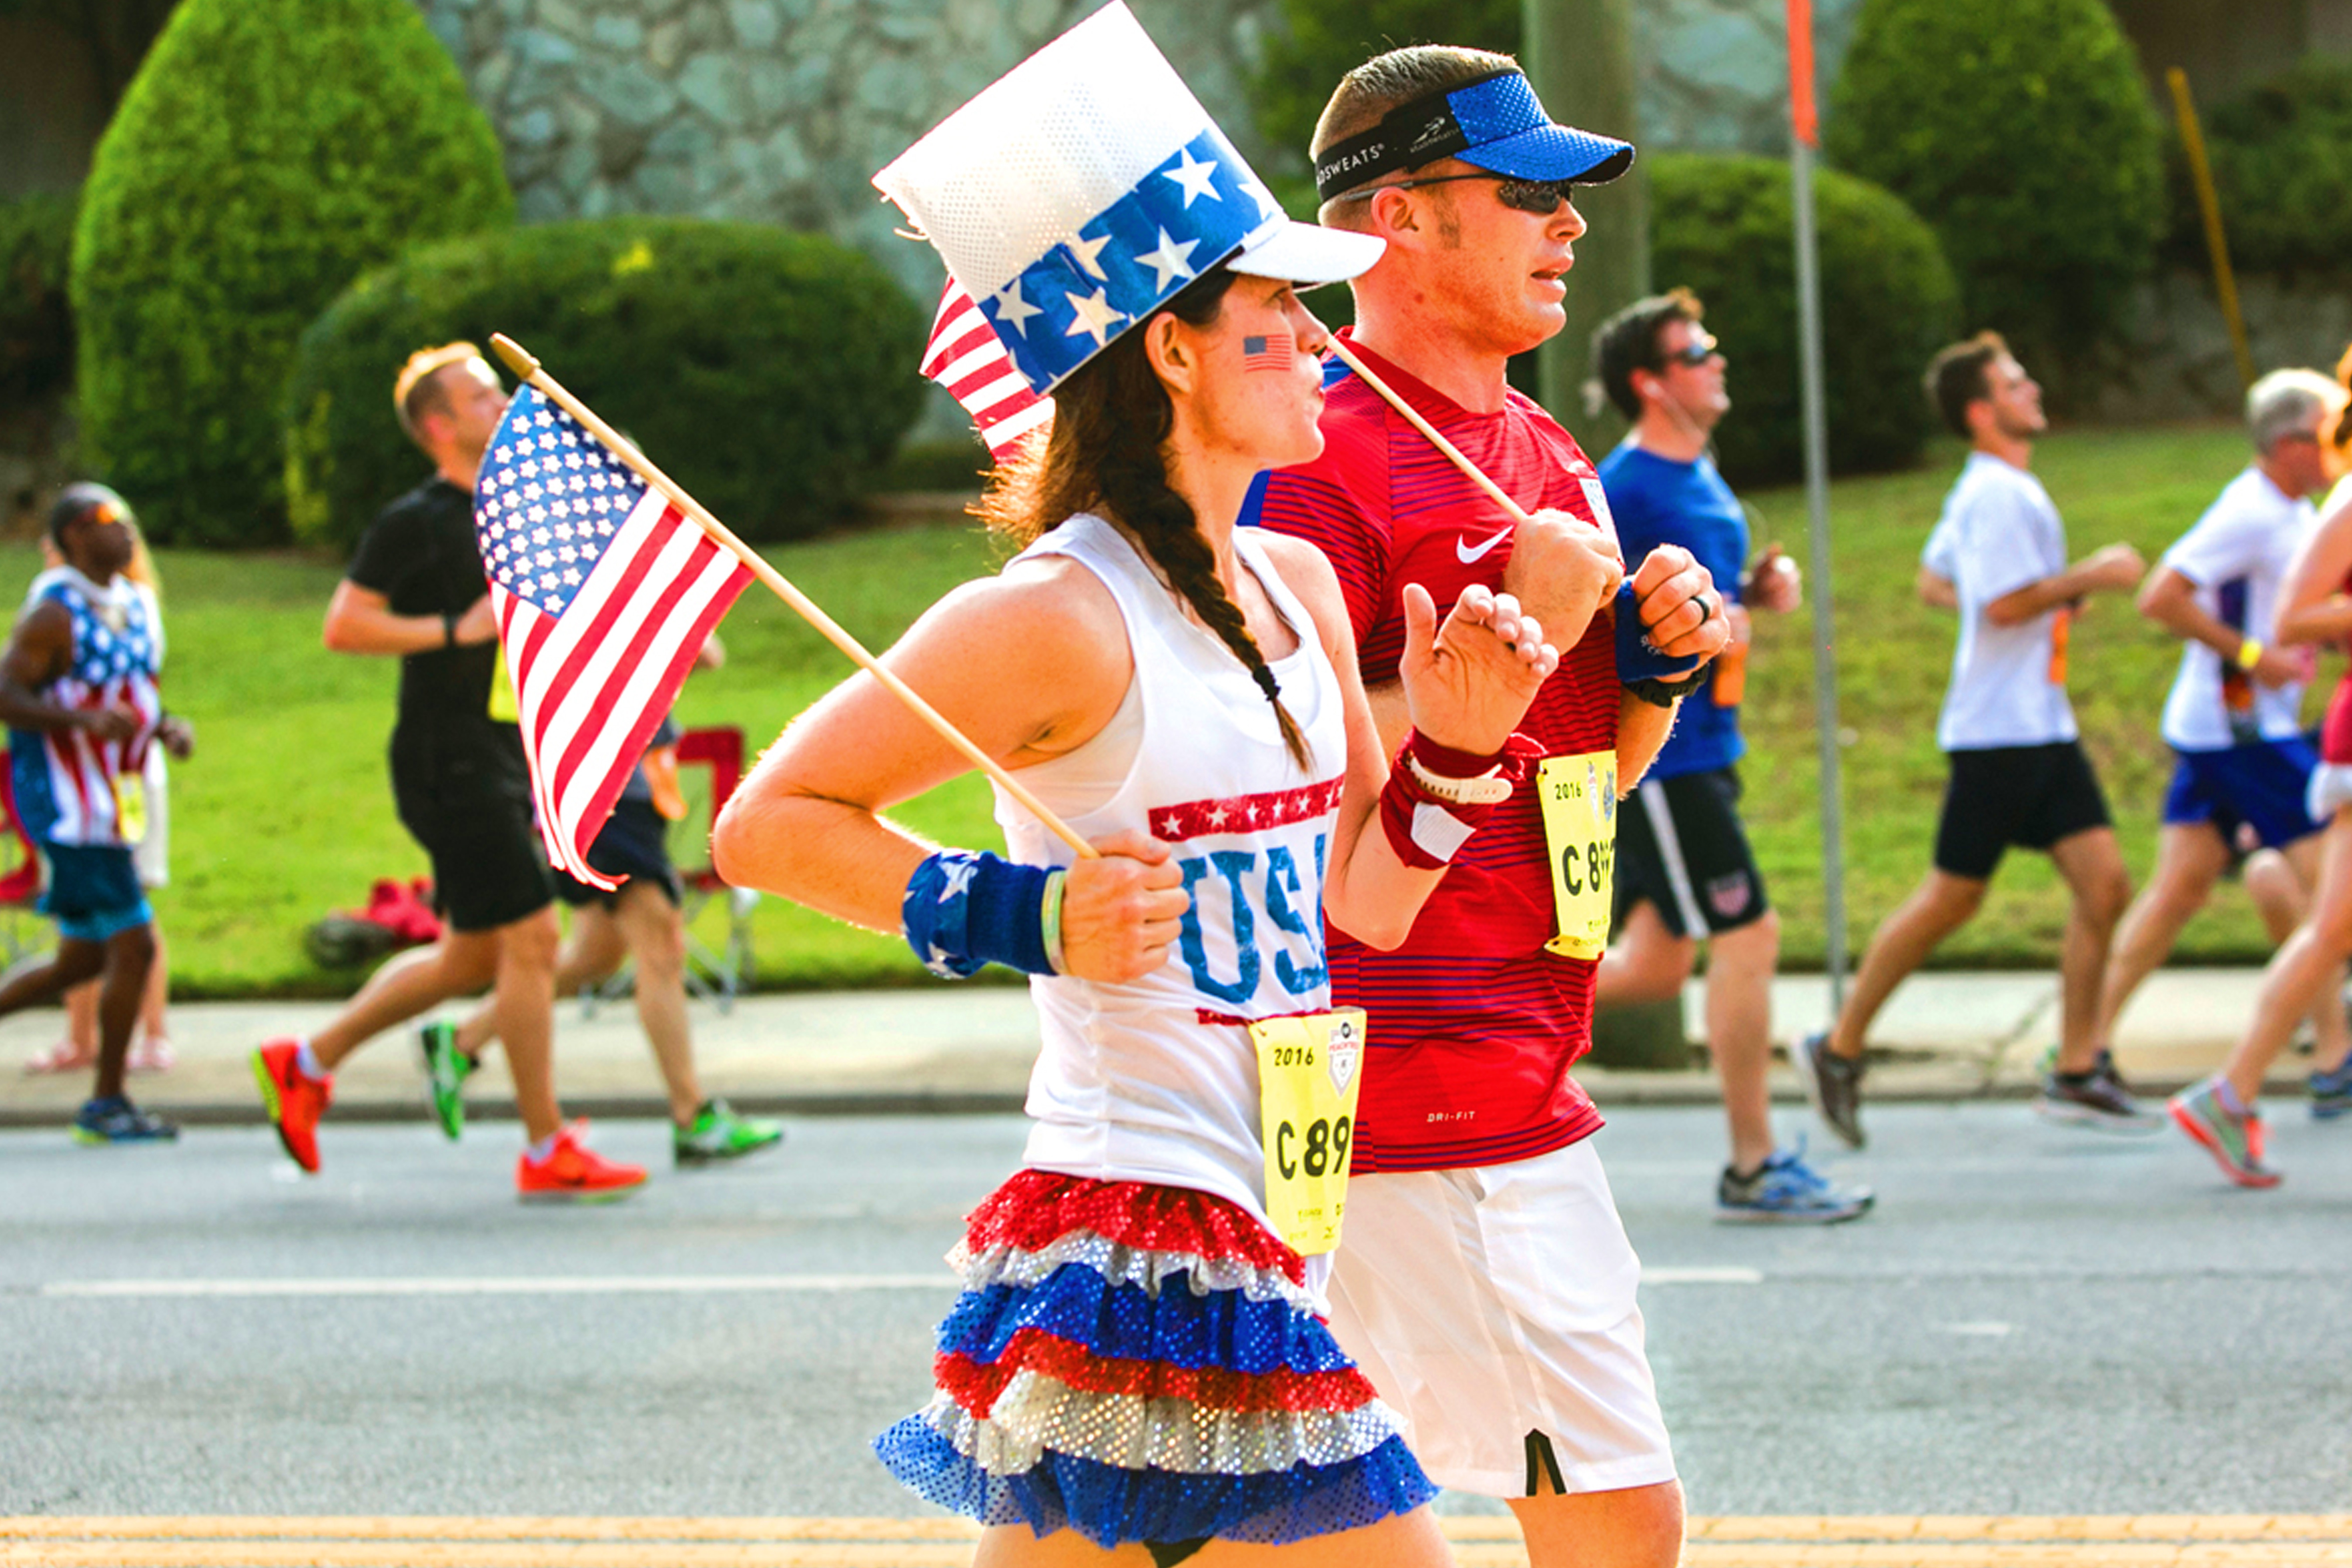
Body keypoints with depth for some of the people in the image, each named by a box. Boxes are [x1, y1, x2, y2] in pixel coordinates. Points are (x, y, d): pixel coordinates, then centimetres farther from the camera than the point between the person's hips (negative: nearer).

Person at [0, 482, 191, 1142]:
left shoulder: (135, 607, 13)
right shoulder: (54, 613, -13)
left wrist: (167, 727, 2)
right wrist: (85, 720, -30)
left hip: (112, 804, 9)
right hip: (68, 808, -9)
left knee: (82, 960, 13)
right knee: (133, 945, -9)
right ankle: (106, 1103, 1)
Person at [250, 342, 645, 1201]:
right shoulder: (414, 522, -10)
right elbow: (343, 625, -14)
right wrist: (456, 629, -20)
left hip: (502, 761, 9)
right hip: (451, 765, -9)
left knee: (472, 956, 14)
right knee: (530, 941, -9)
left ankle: (305, 1063, 28)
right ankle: (547, 1152, -2)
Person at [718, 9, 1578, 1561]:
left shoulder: (1299, 587, 12)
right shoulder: (1064, 617, -13)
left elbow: (1371, 897, 20)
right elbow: (769, 822, -8)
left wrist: (1457, 749, 3)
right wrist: (1028, 916, -17)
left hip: (1262, 1243, 8)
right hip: (1145, 1245, -8)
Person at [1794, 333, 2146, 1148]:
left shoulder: (1994, 491, 17)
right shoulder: (1997, 494, -14)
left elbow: (1932, 578, 26)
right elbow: (2005, 604, -23)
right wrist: (2088, 577, -15)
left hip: (2043, 726, 9)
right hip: (1998, 730, -9)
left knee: (2104, 883, 0)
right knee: (1952, 899, -2)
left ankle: (2077, 1072, 4)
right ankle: (1838, 1050, 11)